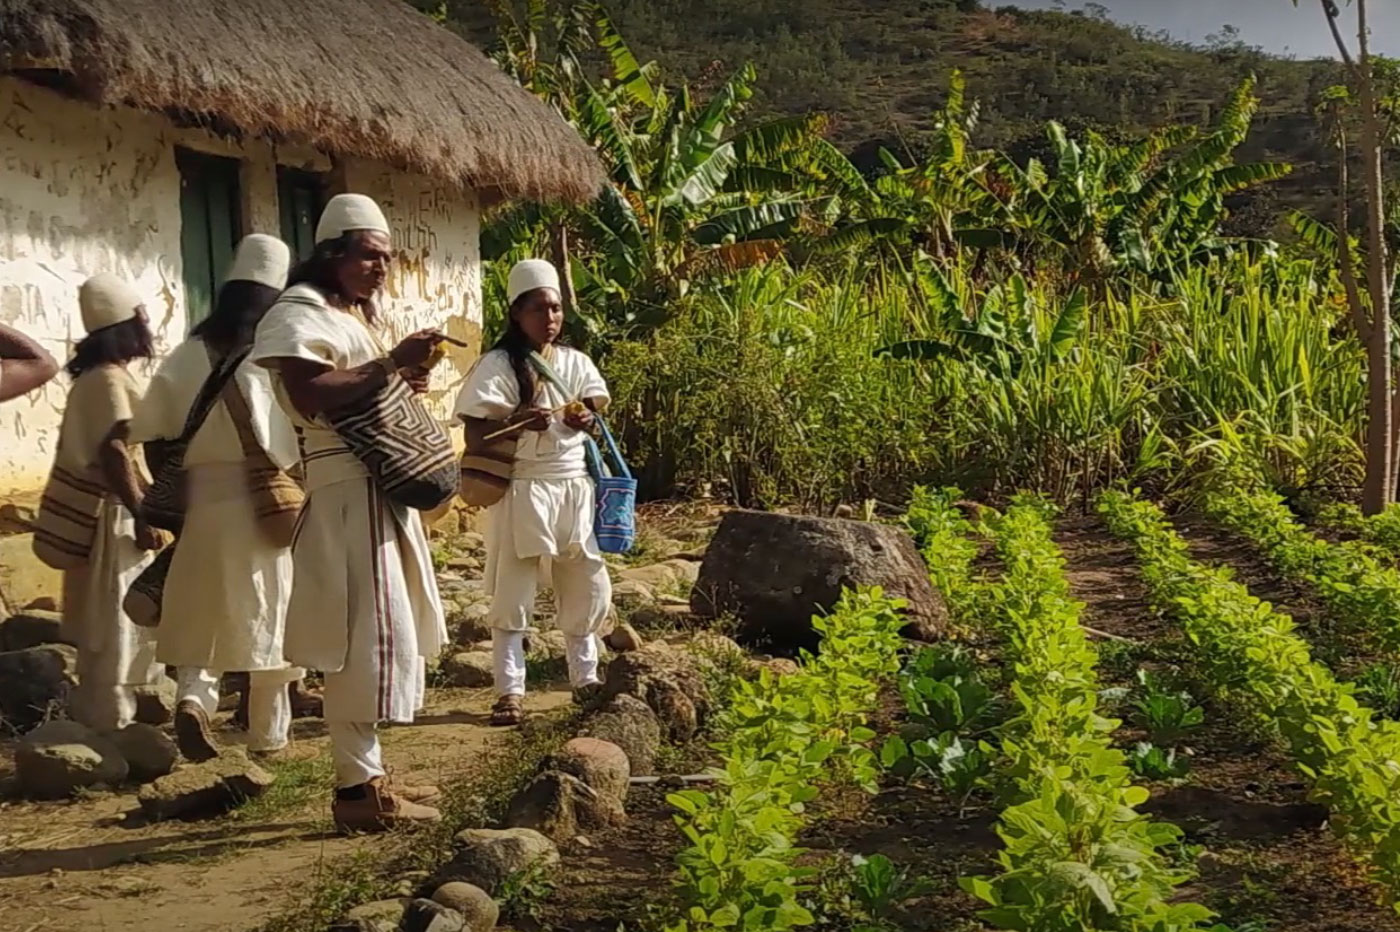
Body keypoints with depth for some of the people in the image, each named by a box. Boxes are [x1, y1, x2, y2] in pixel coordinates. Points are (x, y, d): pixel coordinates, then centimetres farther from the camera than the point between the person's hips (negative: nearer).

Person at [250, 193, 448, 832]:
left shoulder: (357, 312, 21)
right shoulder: (300, 312, -10)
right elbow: (309, 396, -24)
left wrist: (403, 381, 9)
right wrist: (390, 364, -23)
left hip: (381, 484, 11)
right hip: (346, 489, -10)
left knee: (386, 632, 13)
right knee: (365, 634, -11)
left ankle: (366, 771, 21)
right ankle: (356, 788, -6)